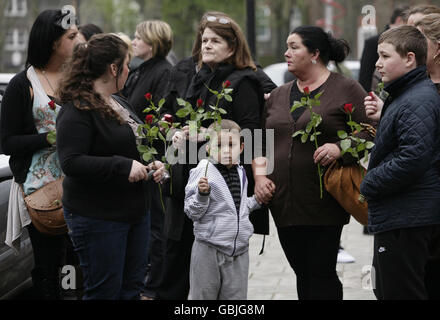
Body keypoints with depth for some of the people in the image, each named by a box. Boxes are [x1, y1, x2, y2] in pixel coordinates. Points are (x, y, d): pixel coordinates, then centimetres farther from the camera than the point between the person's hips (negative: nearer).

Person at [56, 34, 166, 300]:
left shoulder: (119, 103, 14)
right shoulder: (78, 109, -16)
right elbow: (71, 162, -24)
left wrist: (151, 163, 5)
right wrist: (123, 166, -24)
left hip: (135, 211, 9)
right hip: (97, 216, -9)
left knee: (132, 288, 13)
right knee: (105, 291, -2)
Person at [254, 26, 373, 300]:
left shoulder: (346, 89, -1)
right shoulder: (279, 95, 17)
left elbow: (369, 133, -7)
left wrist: (340, 149, -22)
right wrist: (260, 173, 3)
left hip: (324, 204, -5)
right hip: (284, 203, 6)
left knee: (322, 273, -6)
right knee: (302, 274, 10)